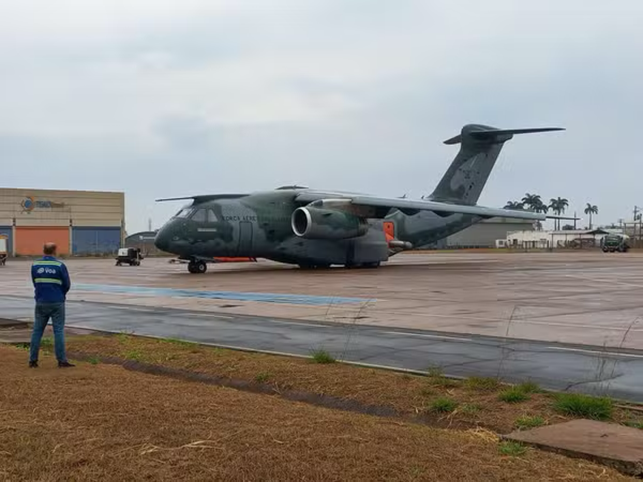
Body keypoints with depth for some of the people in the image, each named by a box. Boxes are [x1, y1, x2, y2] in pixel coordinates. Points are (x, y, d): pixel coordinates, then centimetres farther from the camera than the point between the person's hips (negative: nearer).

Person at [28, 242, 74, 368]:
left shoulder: (35, 265, 1)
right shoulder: (60, 265, -9)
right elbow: (67, 284, -3)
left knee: (37, 330, 10)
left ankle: (33, 360, 11)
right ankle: (62, 360, 1)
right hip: (57, 302, -3)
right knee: (59, 331, 2)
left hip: (41, 302, 3)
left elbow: (35, 283, 8)